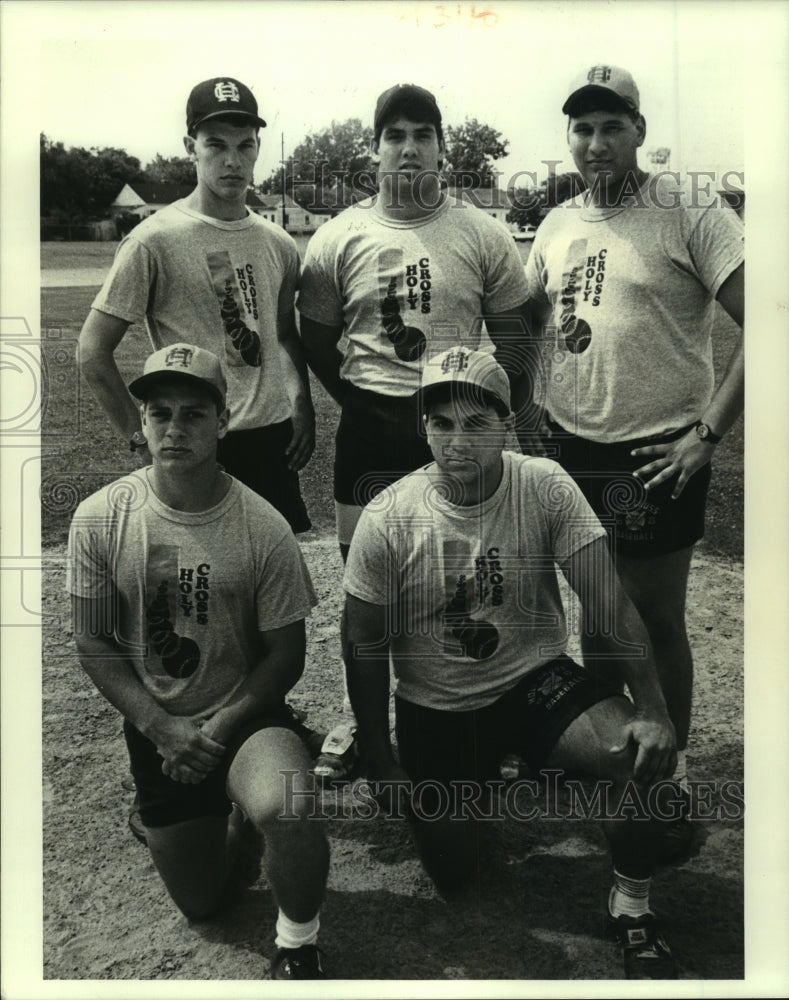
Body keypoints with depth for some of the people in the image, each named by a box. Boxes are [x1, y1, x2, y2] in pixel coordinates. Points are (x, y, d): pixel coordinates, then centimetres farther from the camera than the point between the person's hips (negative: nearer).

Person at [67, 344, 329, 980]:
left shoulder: (264, 527, -16)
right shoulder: (99, 520, -11)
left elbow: (286, 654, -8)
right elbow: (94, 643, -5)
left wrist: (219, 728, -18)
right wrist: (160, 726, -15)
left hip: (246, 714, -2)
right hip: (154, 726, 3)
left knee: (285, 812, -34)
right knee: (200, 902, 12)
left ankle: (298, 949, -2)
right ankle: (232, 814, 45)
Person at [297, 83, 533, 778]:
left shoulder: (483, 236, 2)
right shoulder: (339, 239, 2)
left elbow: (511, 337, 7)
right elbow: (317, 342, 7)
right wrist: (364, 401, 1)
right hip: (370, 427, 1)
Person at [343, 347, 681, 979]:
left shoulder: (546, 488, -15)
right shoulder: (388, 519, -16)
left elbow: (609, 604, -17)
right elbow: (365, 644, -6)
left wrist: (652, 708, -29)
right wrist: (379, 762, -5)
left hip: (535, 680, 0)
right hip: (434, 707, 1)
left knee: (644, 753, -26)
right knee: (452, 878, 4)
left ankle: (632, 904, 2)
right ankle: (477, 790, 38)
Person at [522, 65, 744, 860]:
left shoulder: (691, 214, -9)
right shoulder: (558, 225, 9)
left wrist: (708, 431, -16)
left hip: (655, 456, -5)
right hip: (569, 448, 5)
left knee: (656, 622, 4)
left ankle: (672, 778, 23)